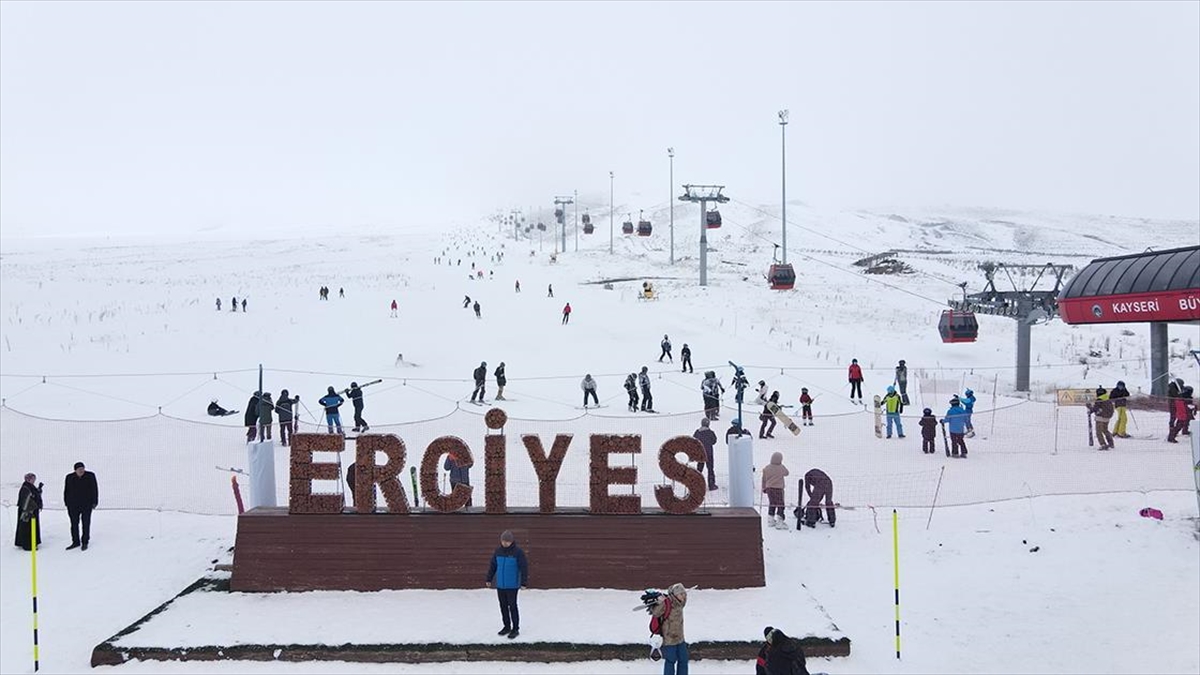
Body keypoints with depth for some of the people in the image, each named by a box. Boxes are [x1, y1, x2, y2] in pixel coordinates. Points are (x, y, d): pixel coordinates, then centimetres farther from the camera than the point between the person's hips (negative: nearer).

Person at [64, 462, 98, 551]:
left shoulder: (90, 476, -4)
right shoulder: (69, 477, 0)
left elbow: (94, 490, -1)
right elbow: (66, 491, 7)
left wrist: (94, 502, -3)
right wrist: (67, 503, 5)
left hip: (86, 505, -2)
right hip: (73, 506, 2)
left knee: (86, 524, 4)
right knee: (74, 524, 8)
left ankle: (85, 542, 14)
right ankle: (75, 542, 19)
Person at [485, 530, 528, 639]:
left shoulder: (518, 552, -12)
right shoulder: (498, 550, 2)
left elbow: (524, 568, -11)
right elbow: (493, 565, 11)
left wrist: (524, 582, -13)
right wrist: (489, 579, 12)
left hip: (512, 585, -5)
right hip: (500, 585, 5)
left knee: (512, 606, -1)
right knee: (503, 606, 13)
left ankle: (515, 629, 8)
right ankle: (507, 626, 26)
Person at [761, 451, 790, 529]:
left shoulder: (766, 468, -1)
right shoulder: (781, 468, -12)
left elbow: (764, 479, 5)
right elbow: (786, 473, 10)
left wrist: (764, 488, 18)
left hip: (769, 488, 5)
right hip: (778, 489, -5)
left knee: (772, 504, 19)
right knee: (780, 505, 1)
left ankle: (770, 520, 27)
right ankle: (779, 522, -4)